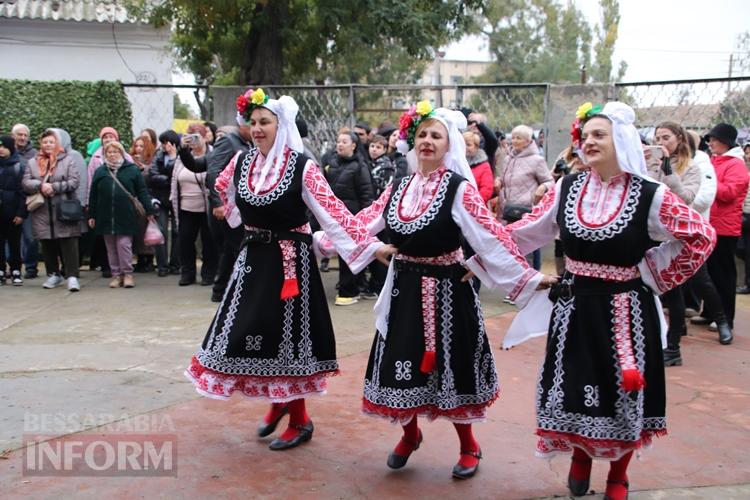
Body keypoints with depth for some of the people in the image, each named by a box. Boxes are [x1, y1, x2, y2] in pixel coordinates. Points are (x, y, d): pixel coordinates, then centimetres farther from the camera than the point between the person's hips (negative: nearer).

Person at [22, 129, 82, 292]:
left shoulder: (67, 160, 3)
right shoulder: (33, 163, 13)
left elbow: (74, 181, -7)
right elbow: (26, 182, 4)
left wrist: (54, 187, -15)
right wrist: (41, 186, -15)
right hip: (42, 212, 4)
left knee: (68, 244, -8)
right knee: (48, 245, 10)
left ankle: (72, 276, -7)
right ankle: (53, 274, 22)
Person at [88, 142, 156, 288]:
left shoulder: (133, 170, 3)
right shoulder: (99, 172, 10)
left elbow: (142, 192, 1)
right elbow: (93, 195, 12)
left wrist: (150, 211, -3)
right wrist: (91, 215, 9)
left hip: (126, 216, -3)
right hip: (105, 217, 3)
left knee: (124, 244, -5)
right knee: (111, 247, 7)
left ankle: (127, 273, 5)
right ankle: (116, 274, 14)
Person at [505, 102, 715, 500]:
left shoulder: (650, 196, -10)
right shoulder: (566, 187, 0)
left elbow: (702, 236, -3)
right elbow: (527, 232, 5)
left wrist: (656, 274, -5)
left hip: (625, 310, -2)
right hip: (575, 305, 3)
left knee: (623, 391, 9)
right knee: (574, 386, 11)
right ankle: (580, 457, 39)